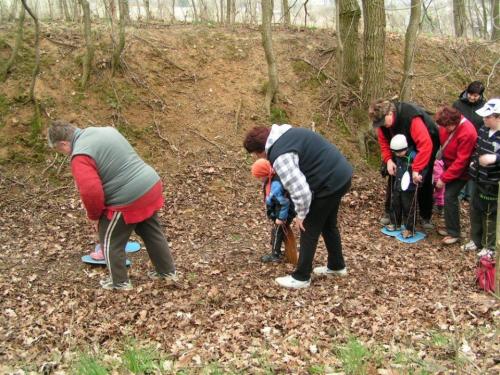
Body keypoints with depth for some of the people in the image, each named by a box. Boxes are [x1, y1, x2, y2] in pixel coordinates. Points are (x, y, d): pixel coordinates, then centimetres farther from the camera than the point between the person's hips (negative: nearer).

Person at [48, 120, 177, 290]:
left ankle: (120, 282, 29)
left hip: (128, 200, -8)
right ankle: (168, 271, 37)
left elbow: (91, 192, -25)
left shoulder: (80, 156, -16)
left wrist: (94, 216, -4)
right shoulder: (104, 130, 12)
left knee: (111, 242, 14)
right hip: (150, 186, 9)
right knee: (152, 233, 24)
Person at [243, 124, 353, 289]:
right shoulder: (285, 134, 10)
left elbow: (299, 189, -27)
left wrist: (301, 214, -10)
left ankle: (301, 278, 14)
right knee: (328, 224, 25)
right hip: (340, 175, 10)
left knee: (309, 229, 3)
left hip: (329, 183, -10)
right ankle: (337, 265, 40)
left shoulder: (279, 155, -22)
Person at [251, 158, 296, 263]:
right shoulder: (271, 180, -4)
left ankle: (275, 255, 18)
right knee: (278, 231, 20)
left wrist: (281, 217, -25)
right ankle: (277, 252, 35)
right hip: (279, 211, 10)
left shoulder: (275, 185, -35)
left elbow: (284, 203, -32)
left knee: (277, 232, 4)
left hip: (285, 213, -10)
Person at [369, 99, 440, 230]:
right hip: (405, 147, 6)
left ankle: (426, 217, 9)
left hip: (426, 143, -5)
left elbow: (425, 145, -45)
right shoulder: (383, 118, -21)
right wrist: (388, 159, -26)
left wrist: (416, 169, -48)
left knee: (424, 181, -6)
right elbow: (384, 140, -10)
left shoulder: (412, 118, -41)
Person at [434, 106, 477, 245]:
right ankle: (450, 228, 27)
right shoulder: (447, 124, -10)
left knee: (450, 197, -10)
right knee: (449, 196, 12)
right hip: (449, 165, 7)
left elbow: (461, 161, -27)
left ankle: (454, 233, 4)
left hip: (460, 171, -7)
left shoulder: (467, 133, -31)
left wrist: (444, 178, -22)